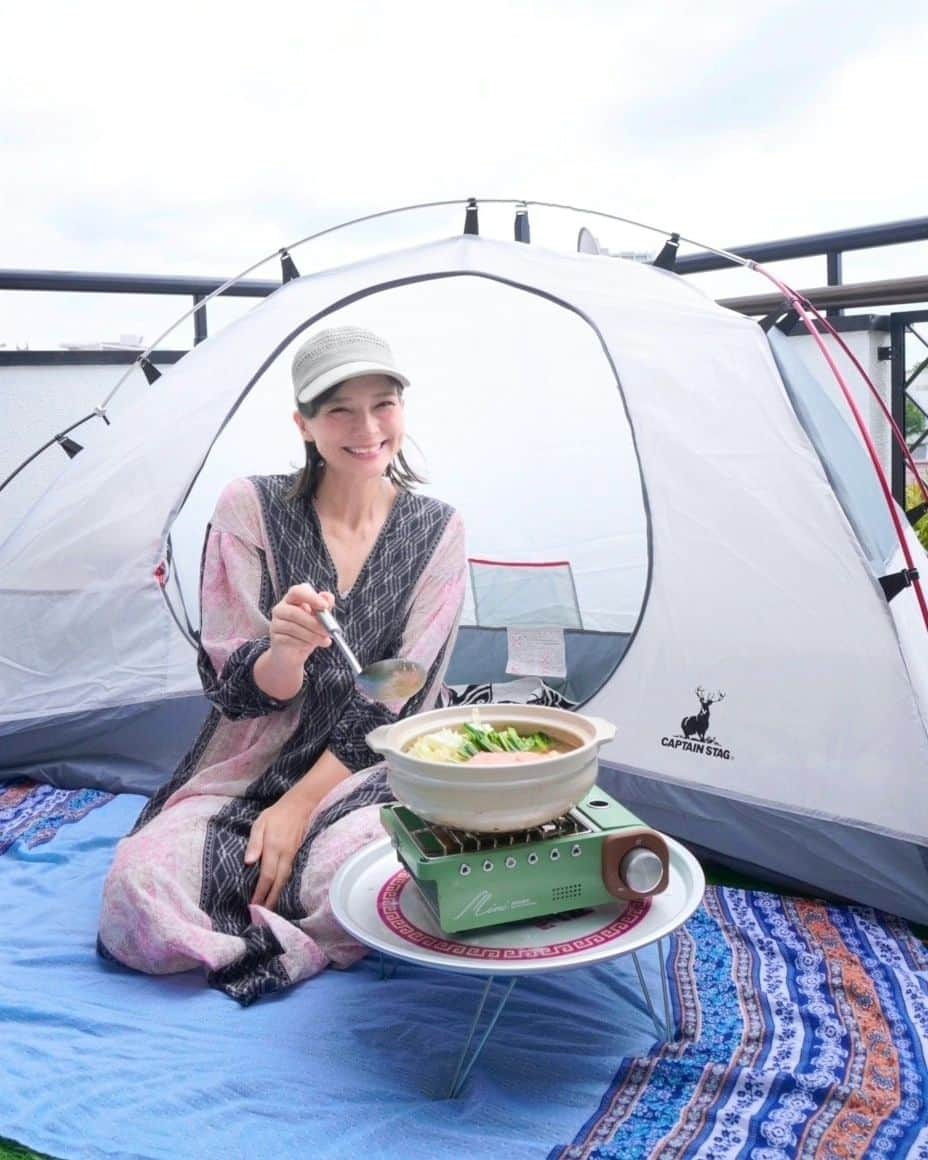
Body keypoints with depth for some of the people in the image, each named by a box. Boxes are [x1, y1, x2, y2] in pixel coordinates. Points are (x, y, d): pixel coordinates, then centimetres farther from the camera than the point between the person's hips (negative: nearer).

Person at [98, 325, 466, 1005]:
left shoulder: (435, 531, -3)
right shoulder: (251, 509, -6)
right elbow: (234, 689, -7)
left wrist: (301, 805, -12)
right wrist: (286, 651, -32)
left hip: (363, 775, 0)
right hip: (246, 773, 1)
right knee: (137, 896, -26)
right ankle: (320, 941, -2)